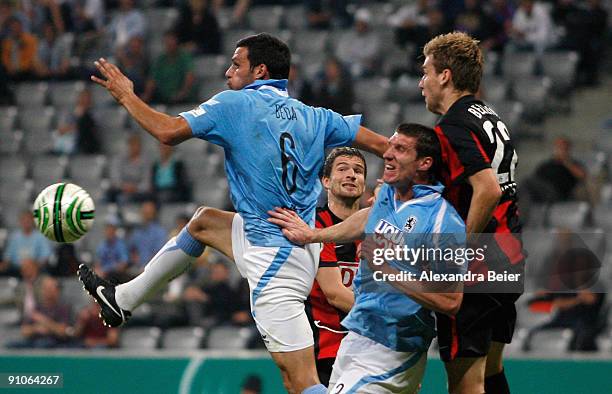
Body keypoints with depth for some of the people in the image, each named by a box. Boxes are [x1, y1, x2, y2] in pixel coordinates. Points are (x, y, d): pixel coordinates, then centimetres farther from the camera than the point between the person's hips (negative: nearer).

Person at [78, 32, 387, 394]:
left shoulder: (234, 104, -9)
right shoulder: (314, 116, 7)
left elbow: (168, 132, -13)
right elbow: (381, 145, 3)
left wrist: (126, 95, 2)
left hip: (275, 262, -9)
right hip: (298, 239, 9)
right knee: (203, 221, 28)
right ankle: (123, 299, 42)